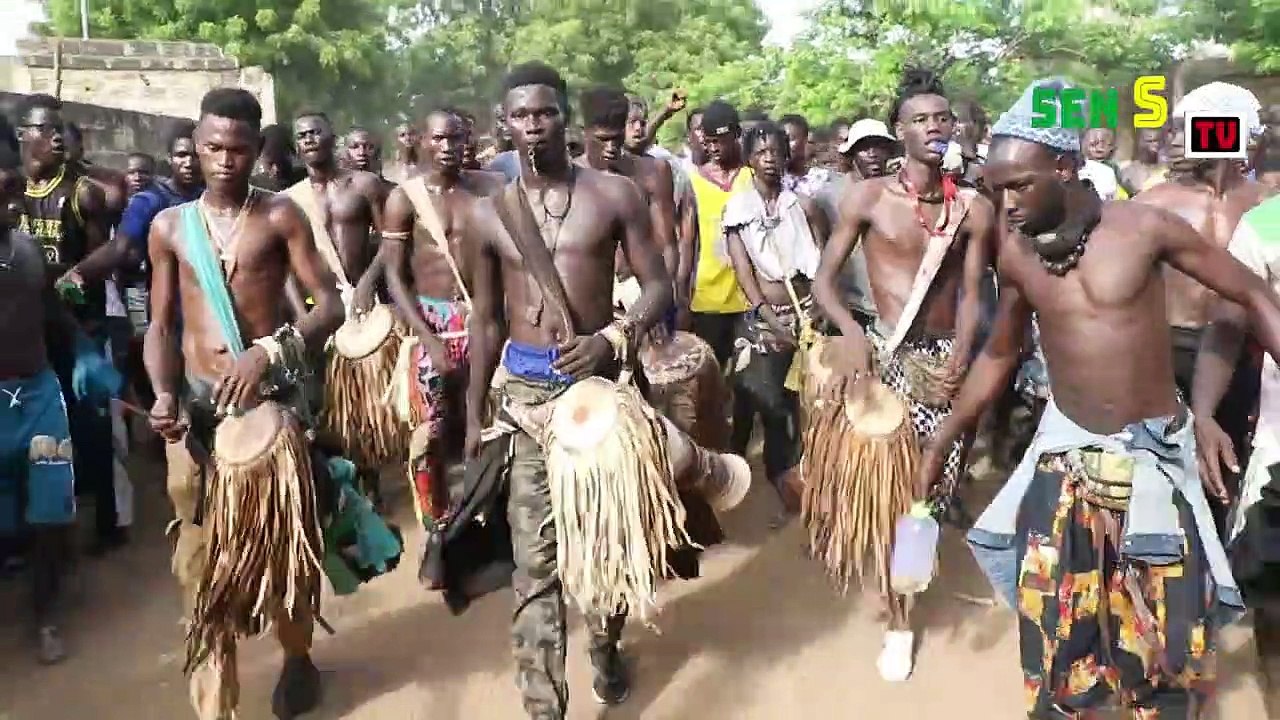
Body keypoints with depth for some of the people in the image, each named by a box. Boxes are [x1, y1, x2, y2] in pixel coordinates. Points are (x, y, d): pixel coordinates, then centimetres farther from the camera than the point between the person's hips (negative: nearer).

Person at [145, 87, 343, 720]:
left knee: (287, 538, 5)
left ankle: (296, 657, 31)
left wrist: (270, 350, -20)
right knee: (203, 555, 3)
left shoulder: (281, 216, 0)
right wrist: (164, 394, -8)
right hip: (195, 406, 2)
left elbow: (330, 305, -5)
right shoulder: (169, 226, 8)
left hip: (272, 398, -2)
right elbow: (161, 325, 10)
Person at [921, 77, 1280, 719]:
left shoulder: (1144, 226, -14)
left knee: (1170, 626, 8)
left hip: (1155, 452, -2)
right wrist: (941, 443, 12)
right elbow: (999, 354, 11)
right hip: (1066, 450, 2)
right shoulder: (1014, 252, -4)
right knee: (1051, 622, 6)